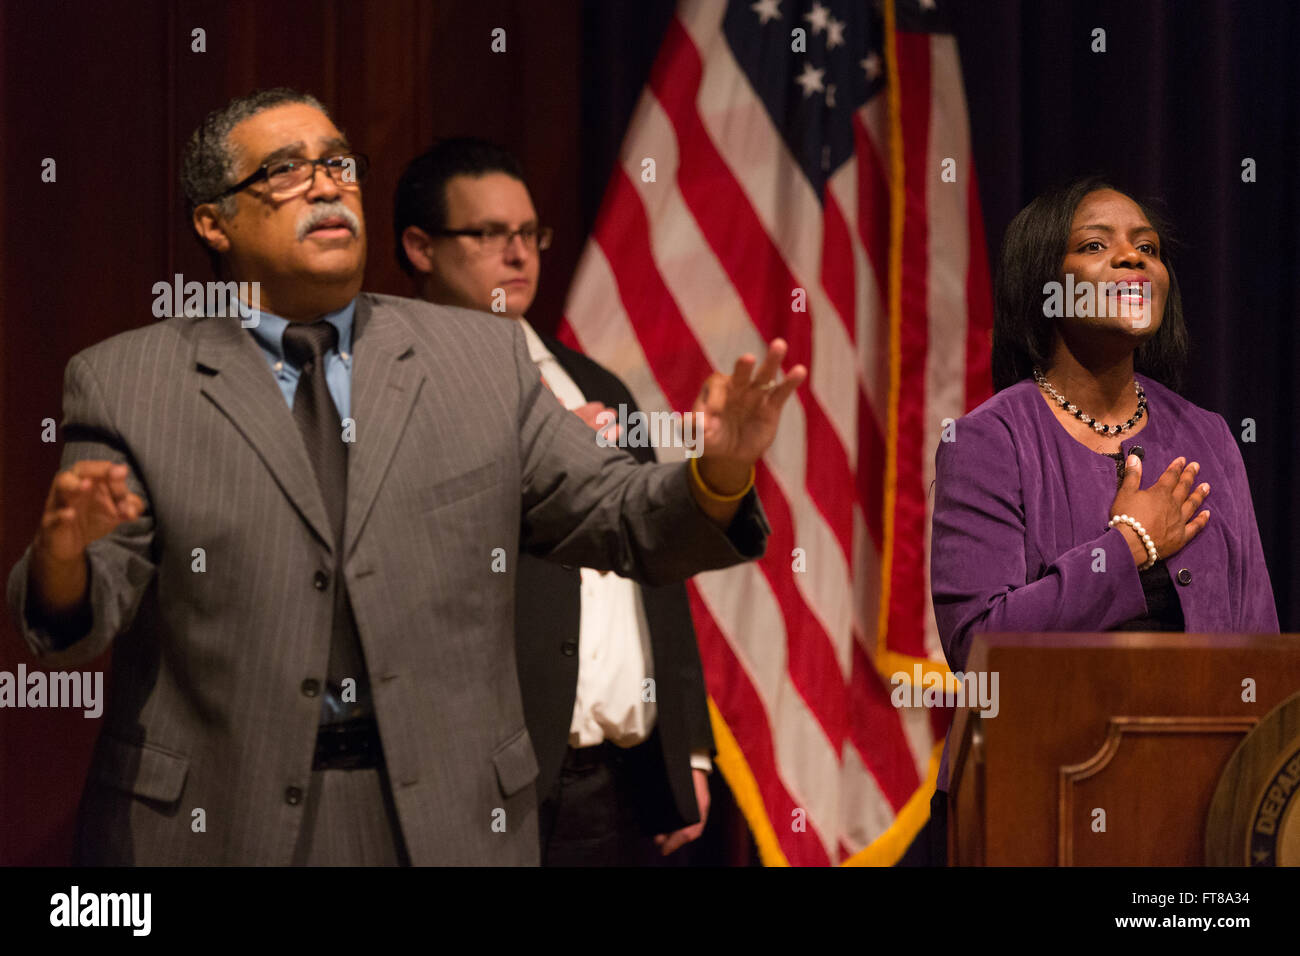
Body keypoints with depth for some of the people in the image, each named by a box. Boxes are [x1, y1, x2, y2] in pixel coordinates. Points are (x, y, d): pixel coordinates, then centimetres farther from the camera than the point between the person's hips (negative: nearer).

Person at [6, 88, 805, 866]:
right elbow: (73, 625, -3)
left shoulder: (482, 357, 9)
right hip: (215, 829, -1)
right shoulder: (128, 384, 3)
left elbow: (619, 519, 9)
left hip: (447, 819, 2)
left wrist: (719, 475, -12)